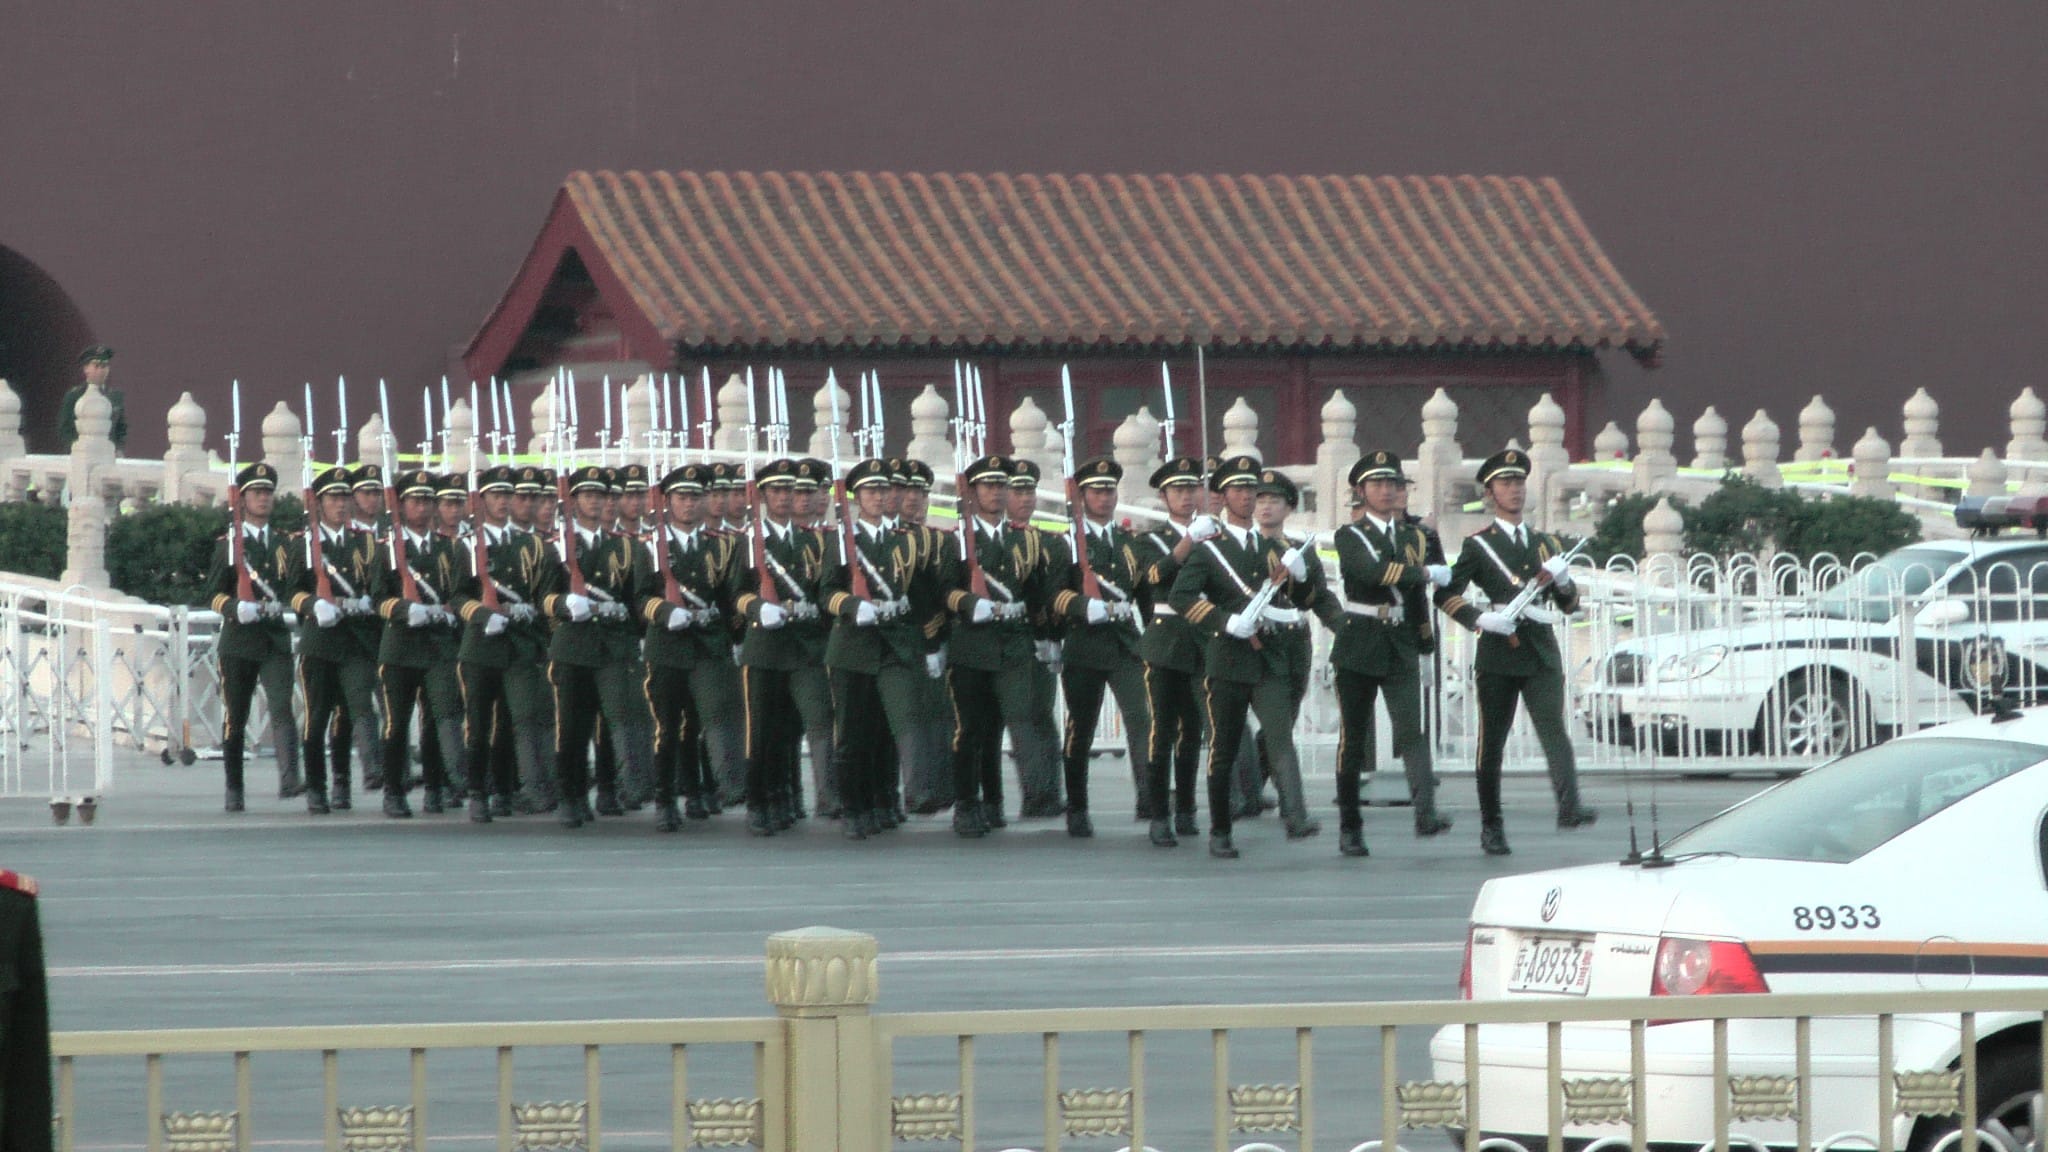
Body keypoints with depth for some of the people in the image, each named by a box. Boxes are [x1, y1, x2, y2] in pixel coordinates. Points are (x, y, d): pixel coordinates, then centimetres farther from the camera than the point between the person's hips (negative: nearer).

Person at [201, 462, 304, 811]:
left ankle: (289, 780, -30)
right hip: (238, 641, -1)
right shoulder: (228, 544, 6)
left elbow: (298, 588, 10)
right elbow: (213, 592, 1)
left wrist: (283, 607, -12)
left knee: (282, 709, -17)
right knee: (234, 719, 3)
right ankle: (234, 791, 14)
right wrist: (236, 607, -18)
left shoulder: (286, 544, 13)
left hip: (277, 641, 1)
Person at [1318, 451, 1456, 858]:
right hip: (1358, 648, -3)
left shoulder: (1414, 536, 15)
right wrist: (1426, 573, -12)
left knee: (1412, 730, -14)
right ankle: (1350, 828, 9)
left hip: (1402, 649, 3)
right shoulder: (1350, 536, 0)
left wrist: (1423, 648, 17)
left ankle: (1426, 813, -27)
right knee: (1354, 738, 2)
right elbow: (1373, 571, -20)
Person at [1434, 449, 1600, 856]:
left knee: (1553, 727, -15)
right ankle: (1491, 825, 9)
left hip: (1542, 653, 2)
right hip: (1498, 651, -2)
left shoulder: (1545, 543, 18)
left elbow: (1568, 605, 20)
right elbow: (1446, 595, 1)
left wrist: (1563, 581, -3)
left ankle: (1569, 806, -30)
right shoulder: (1478, 545, 7)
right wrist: (1481, 619, -15)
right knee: (1492, 741, 1)